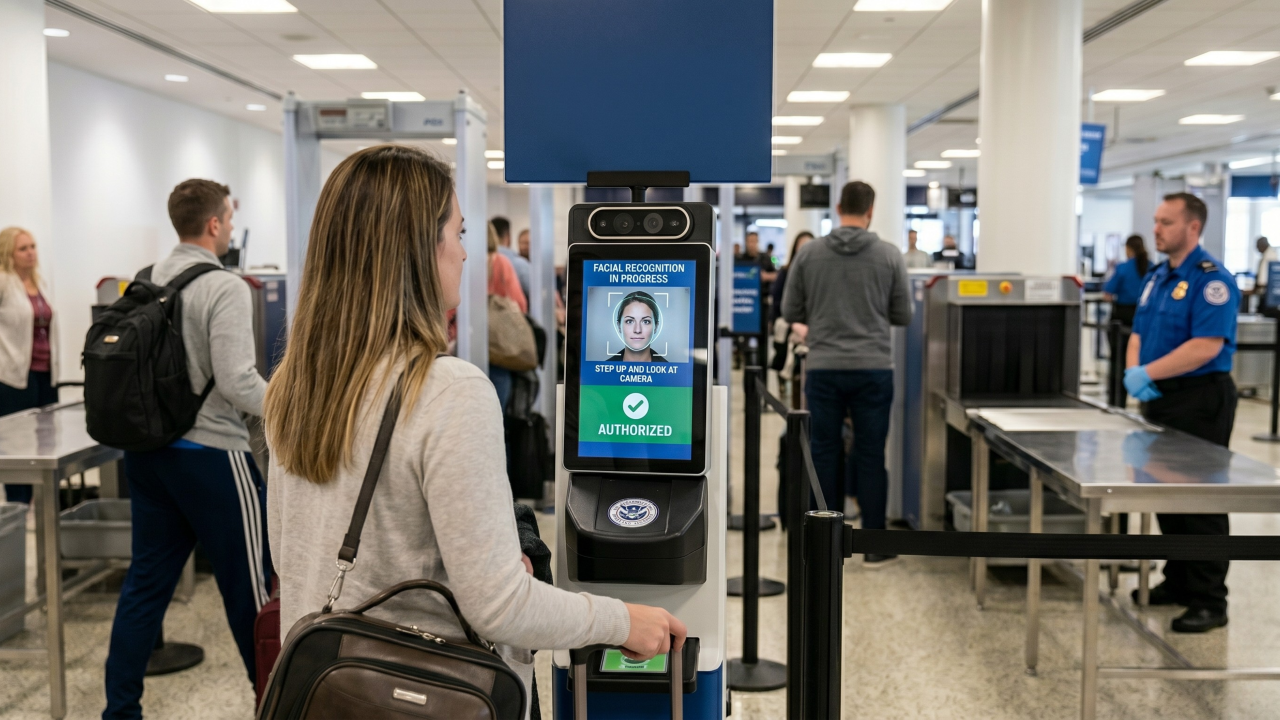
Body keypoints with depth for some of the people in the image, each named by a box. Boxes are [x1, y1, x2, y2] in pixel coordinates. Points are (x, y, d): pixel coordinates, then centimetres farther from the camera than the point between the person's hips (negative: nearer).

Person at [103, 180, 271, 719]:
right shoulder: (225, 288, -16)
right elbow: (237, 381, -22)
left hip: (146, 448, 7)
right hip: (210, 452, -7)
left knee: (146, 579, 14)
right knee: (249, 585, 6)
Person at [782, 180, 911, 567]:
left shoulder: (808, 254, 0)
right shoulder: (890, 255, -2)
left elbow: (790, 311, 6)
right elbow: (903, 315, 4)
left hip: (823, 368, 1)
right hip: (873, 368, 0)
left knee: (824, 455, 8)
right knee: (871, 456, 6)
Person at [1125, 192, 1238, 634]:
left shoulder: (1211, 280, -14)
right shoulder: (1157, 276, 13)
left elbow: (1207, 346, -24)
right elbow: (1139, 334, 14)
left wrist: (1148, 373, -23)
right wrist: (1134, 371, -5)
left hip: (1200, 399, -9)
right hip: (1161, 398, 9)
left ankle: (1209, 601, 4)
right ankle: (1178, 581, 26)